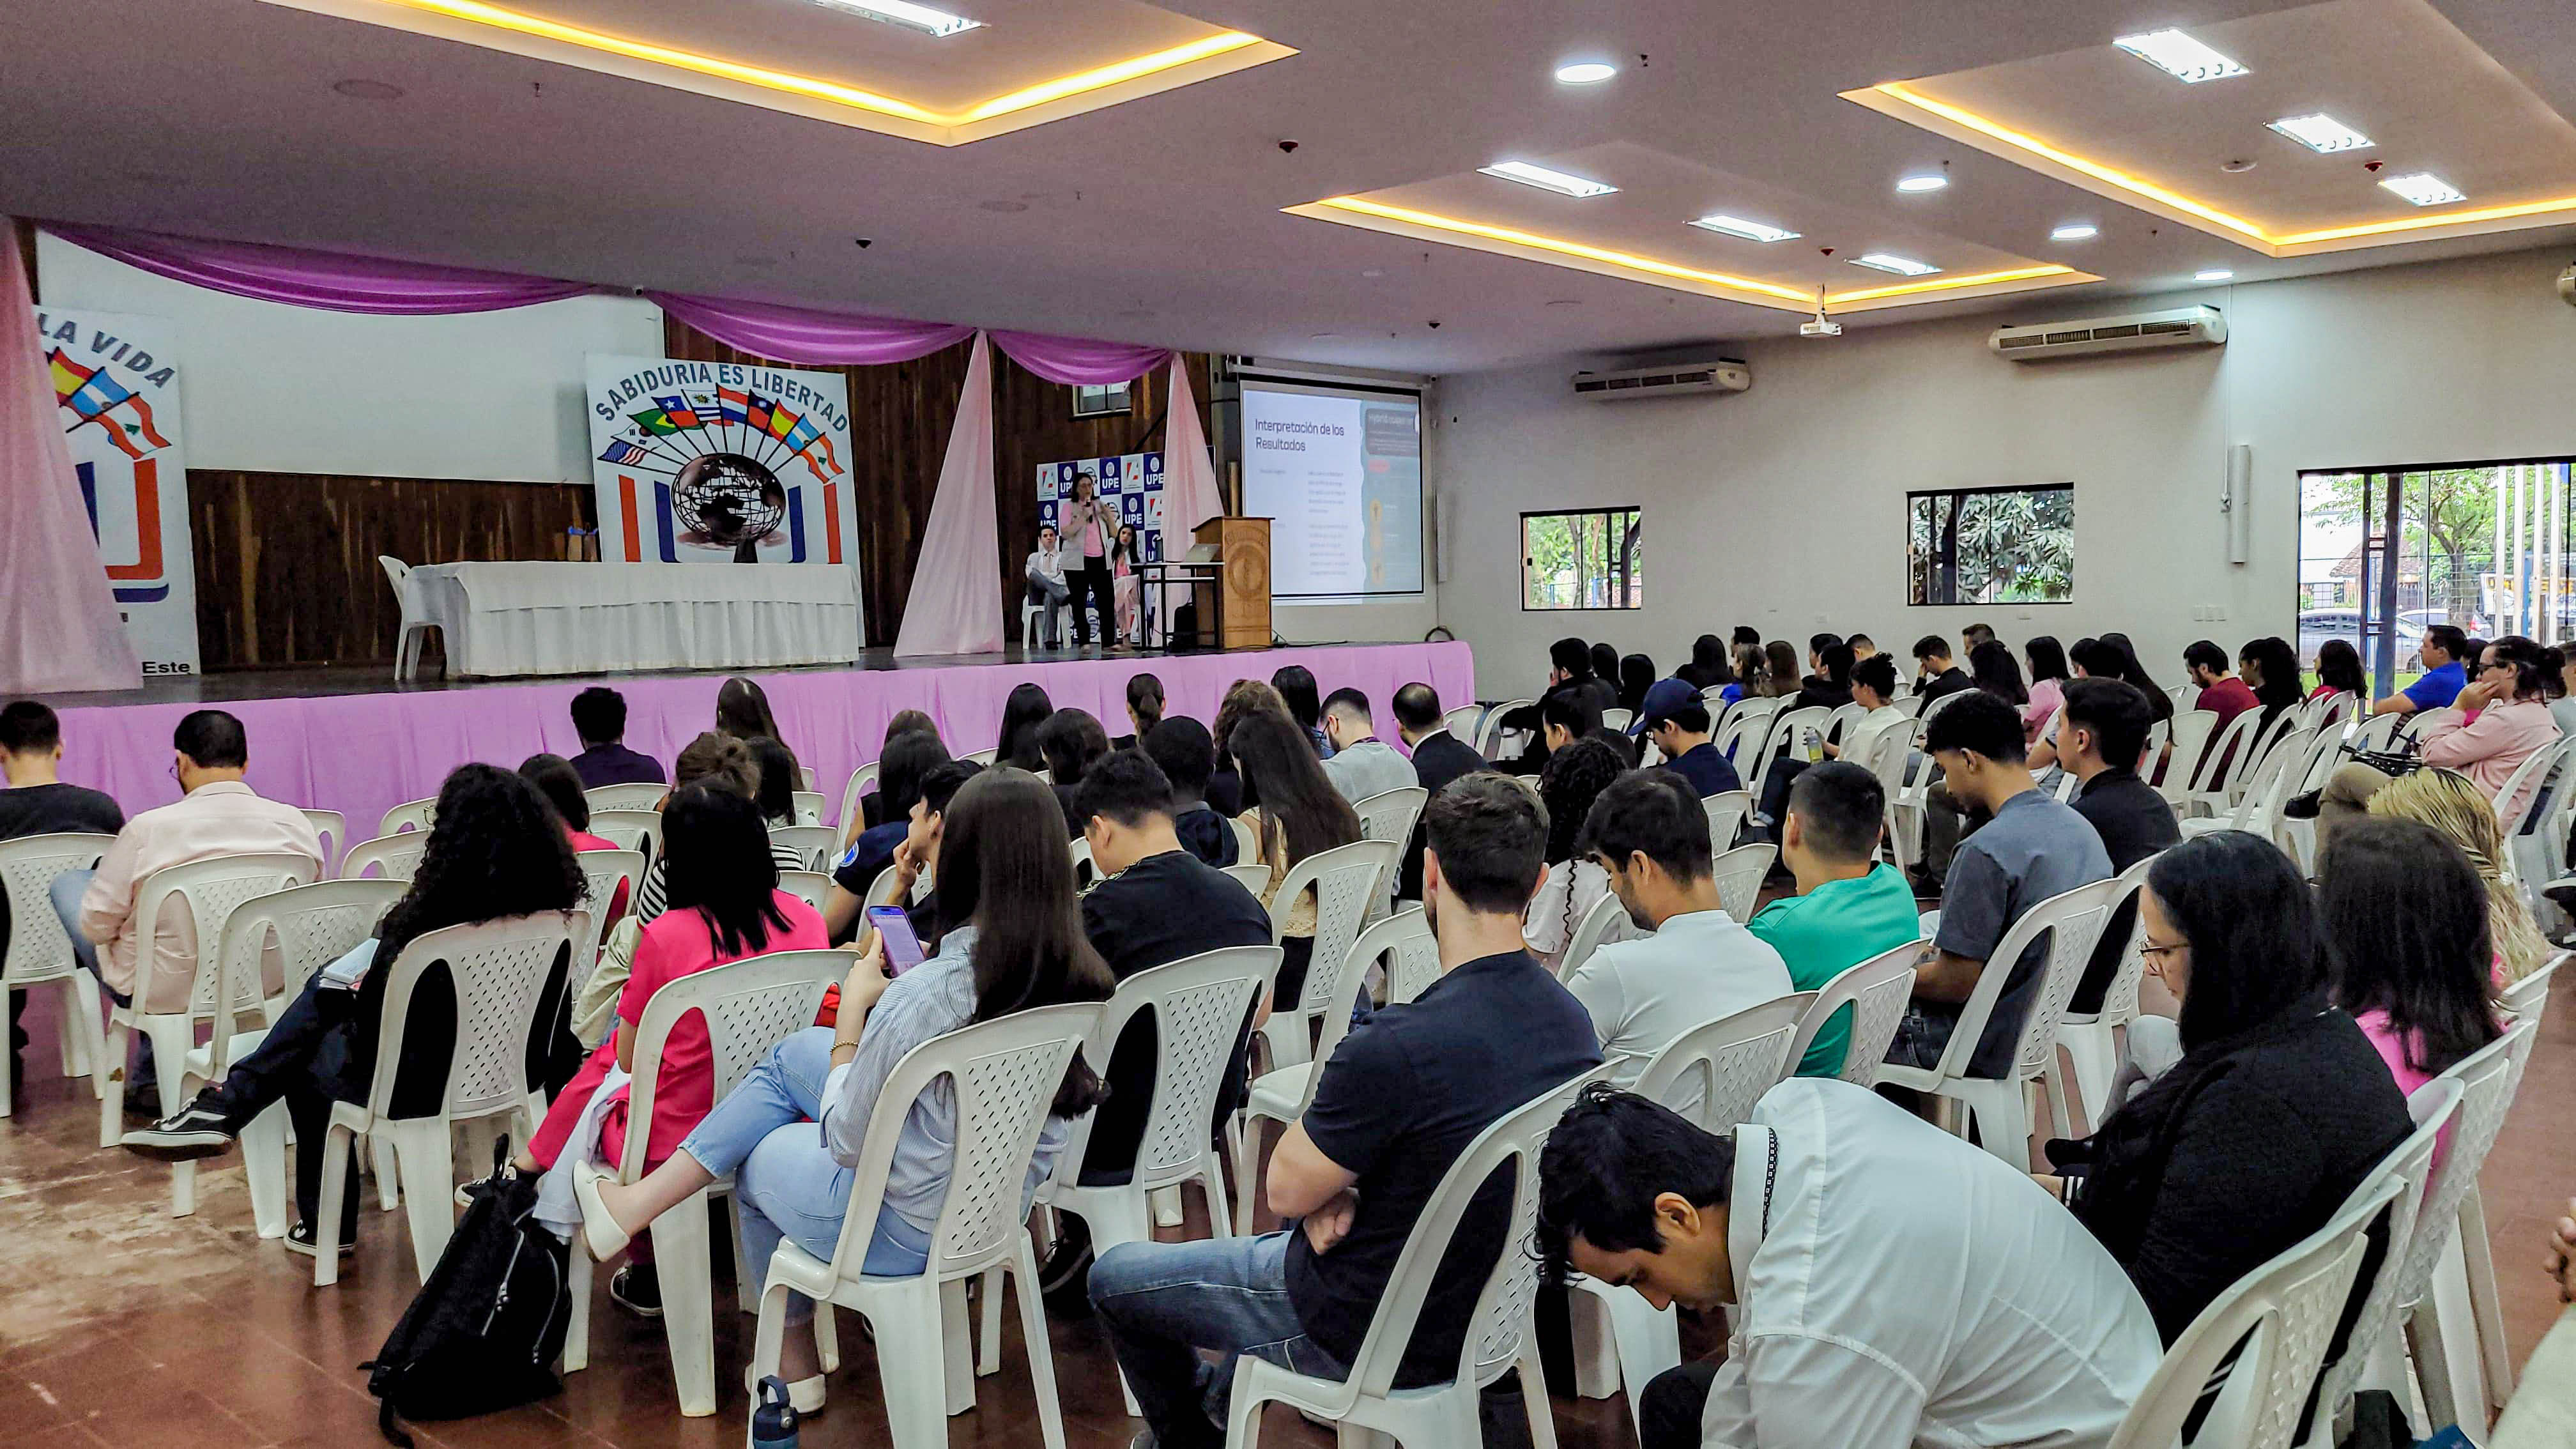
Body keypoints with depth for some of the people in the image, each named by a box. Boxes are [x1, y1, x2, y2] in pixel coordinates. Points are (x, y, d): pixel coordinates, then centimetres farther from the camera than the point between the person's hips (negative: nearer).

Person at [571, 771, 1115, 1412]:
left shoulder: (922, 997, -32)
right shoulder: (1081, 978, -14)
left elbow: (847, 1140, -16)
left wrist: (853, 1009, -6)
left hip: (906, 1229, -6)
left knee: (758, 1153, 26)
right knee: (795, 1053, 17)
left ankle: (793, 1364, 46)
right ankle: (637, 1205, 32)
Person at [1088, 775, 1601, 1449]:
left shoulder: (1394, 1048, -35)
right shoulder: (1571, 1019, -10)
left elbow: (1287, 1190, -18)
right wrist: (1341, 1186, -7)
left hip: (1373, 1336, -7)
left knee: (1115, 1277, 14)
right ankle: (1221, 1393, 56)